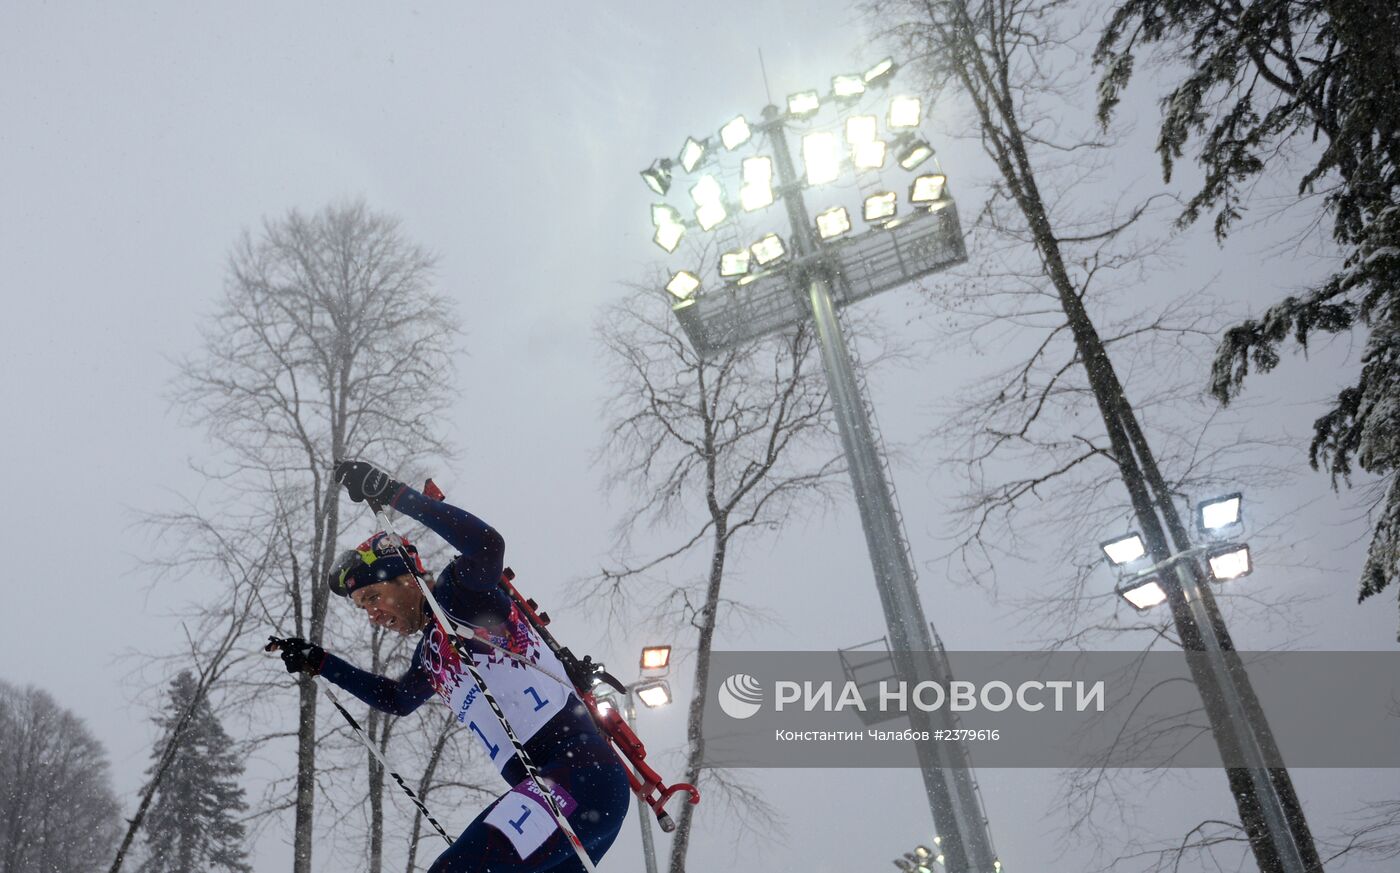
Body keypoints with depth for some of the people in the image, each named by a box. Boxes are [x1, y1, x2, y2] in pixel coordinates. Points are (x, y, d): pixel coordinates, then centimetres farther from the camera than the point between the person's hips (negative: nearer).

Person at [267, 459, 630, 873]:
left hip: (583, 772, -10)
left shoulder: (460, 594, 1)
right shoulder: (431, 651, 25)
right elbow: (396, 698, 45)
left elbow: (486, 544, -23)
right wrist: (319, 662, 41)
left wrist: (393, 494, -20)